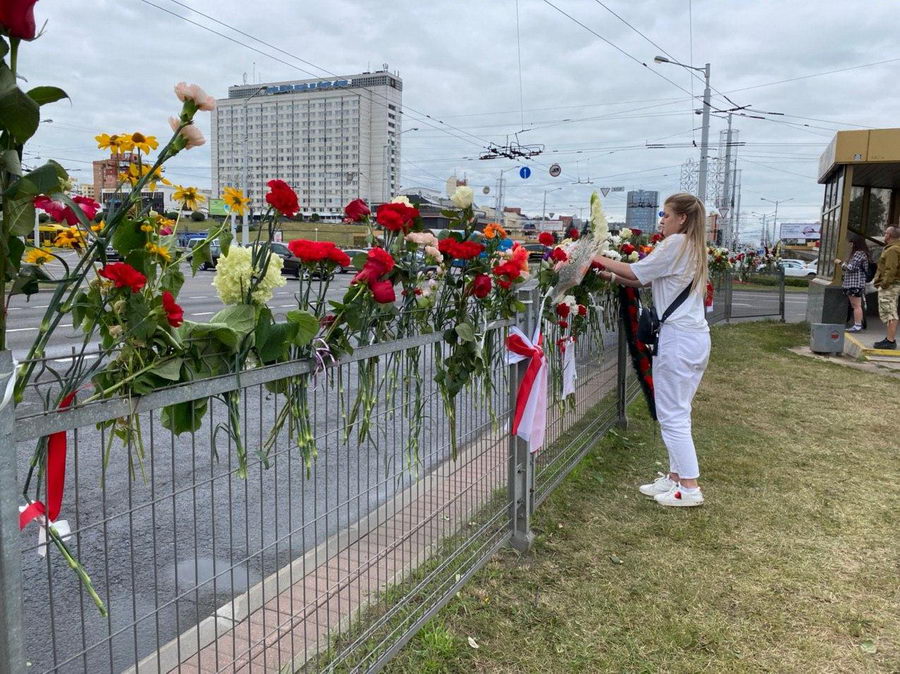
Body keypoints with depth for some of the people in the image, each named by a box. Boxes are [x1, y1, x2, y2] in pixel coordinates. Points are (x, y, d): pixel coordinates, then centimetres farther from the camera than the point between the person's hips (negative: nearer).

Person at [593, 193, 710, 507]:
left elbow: (636, 272, -10)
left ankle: (689, 488, 4)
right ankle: (675, 477, 21)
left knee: (672, 415, -3)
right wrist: (611, 276, 8)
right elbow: (647, 280, 14)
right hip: (696, 337, 10)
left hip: (677, 338, -10)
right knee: (677, 413, 14)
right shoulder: (692, 247, 19)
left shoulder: (676, 244, -11)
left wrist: (598, 259, 0)